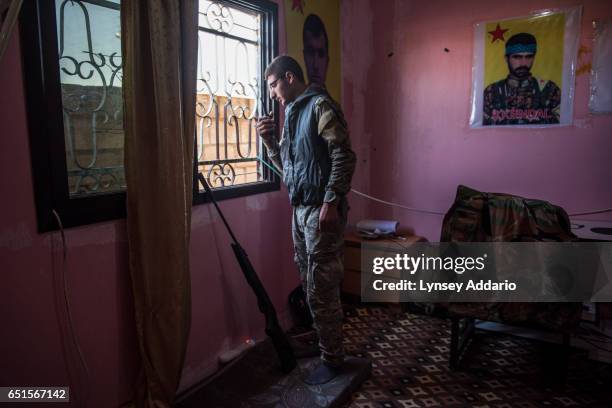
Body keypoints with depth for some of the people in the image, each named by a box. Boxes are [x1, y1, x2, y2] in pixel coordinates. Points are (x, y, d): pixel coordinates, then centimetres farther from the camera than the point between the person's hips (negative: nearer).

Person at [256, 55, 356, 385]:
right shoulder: (292, 114, 19)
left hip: (321, 211, -8)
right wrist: (270, 140, 7)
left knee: (321, 290, -2)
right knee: (309, 284, 15)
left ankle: (332, 359, 14)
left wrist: (331, 202, -22)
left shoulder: (319, 105, -7)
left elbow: (344, 156, -17)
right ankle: (318, 342, 31)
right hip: (300, 210, 9)